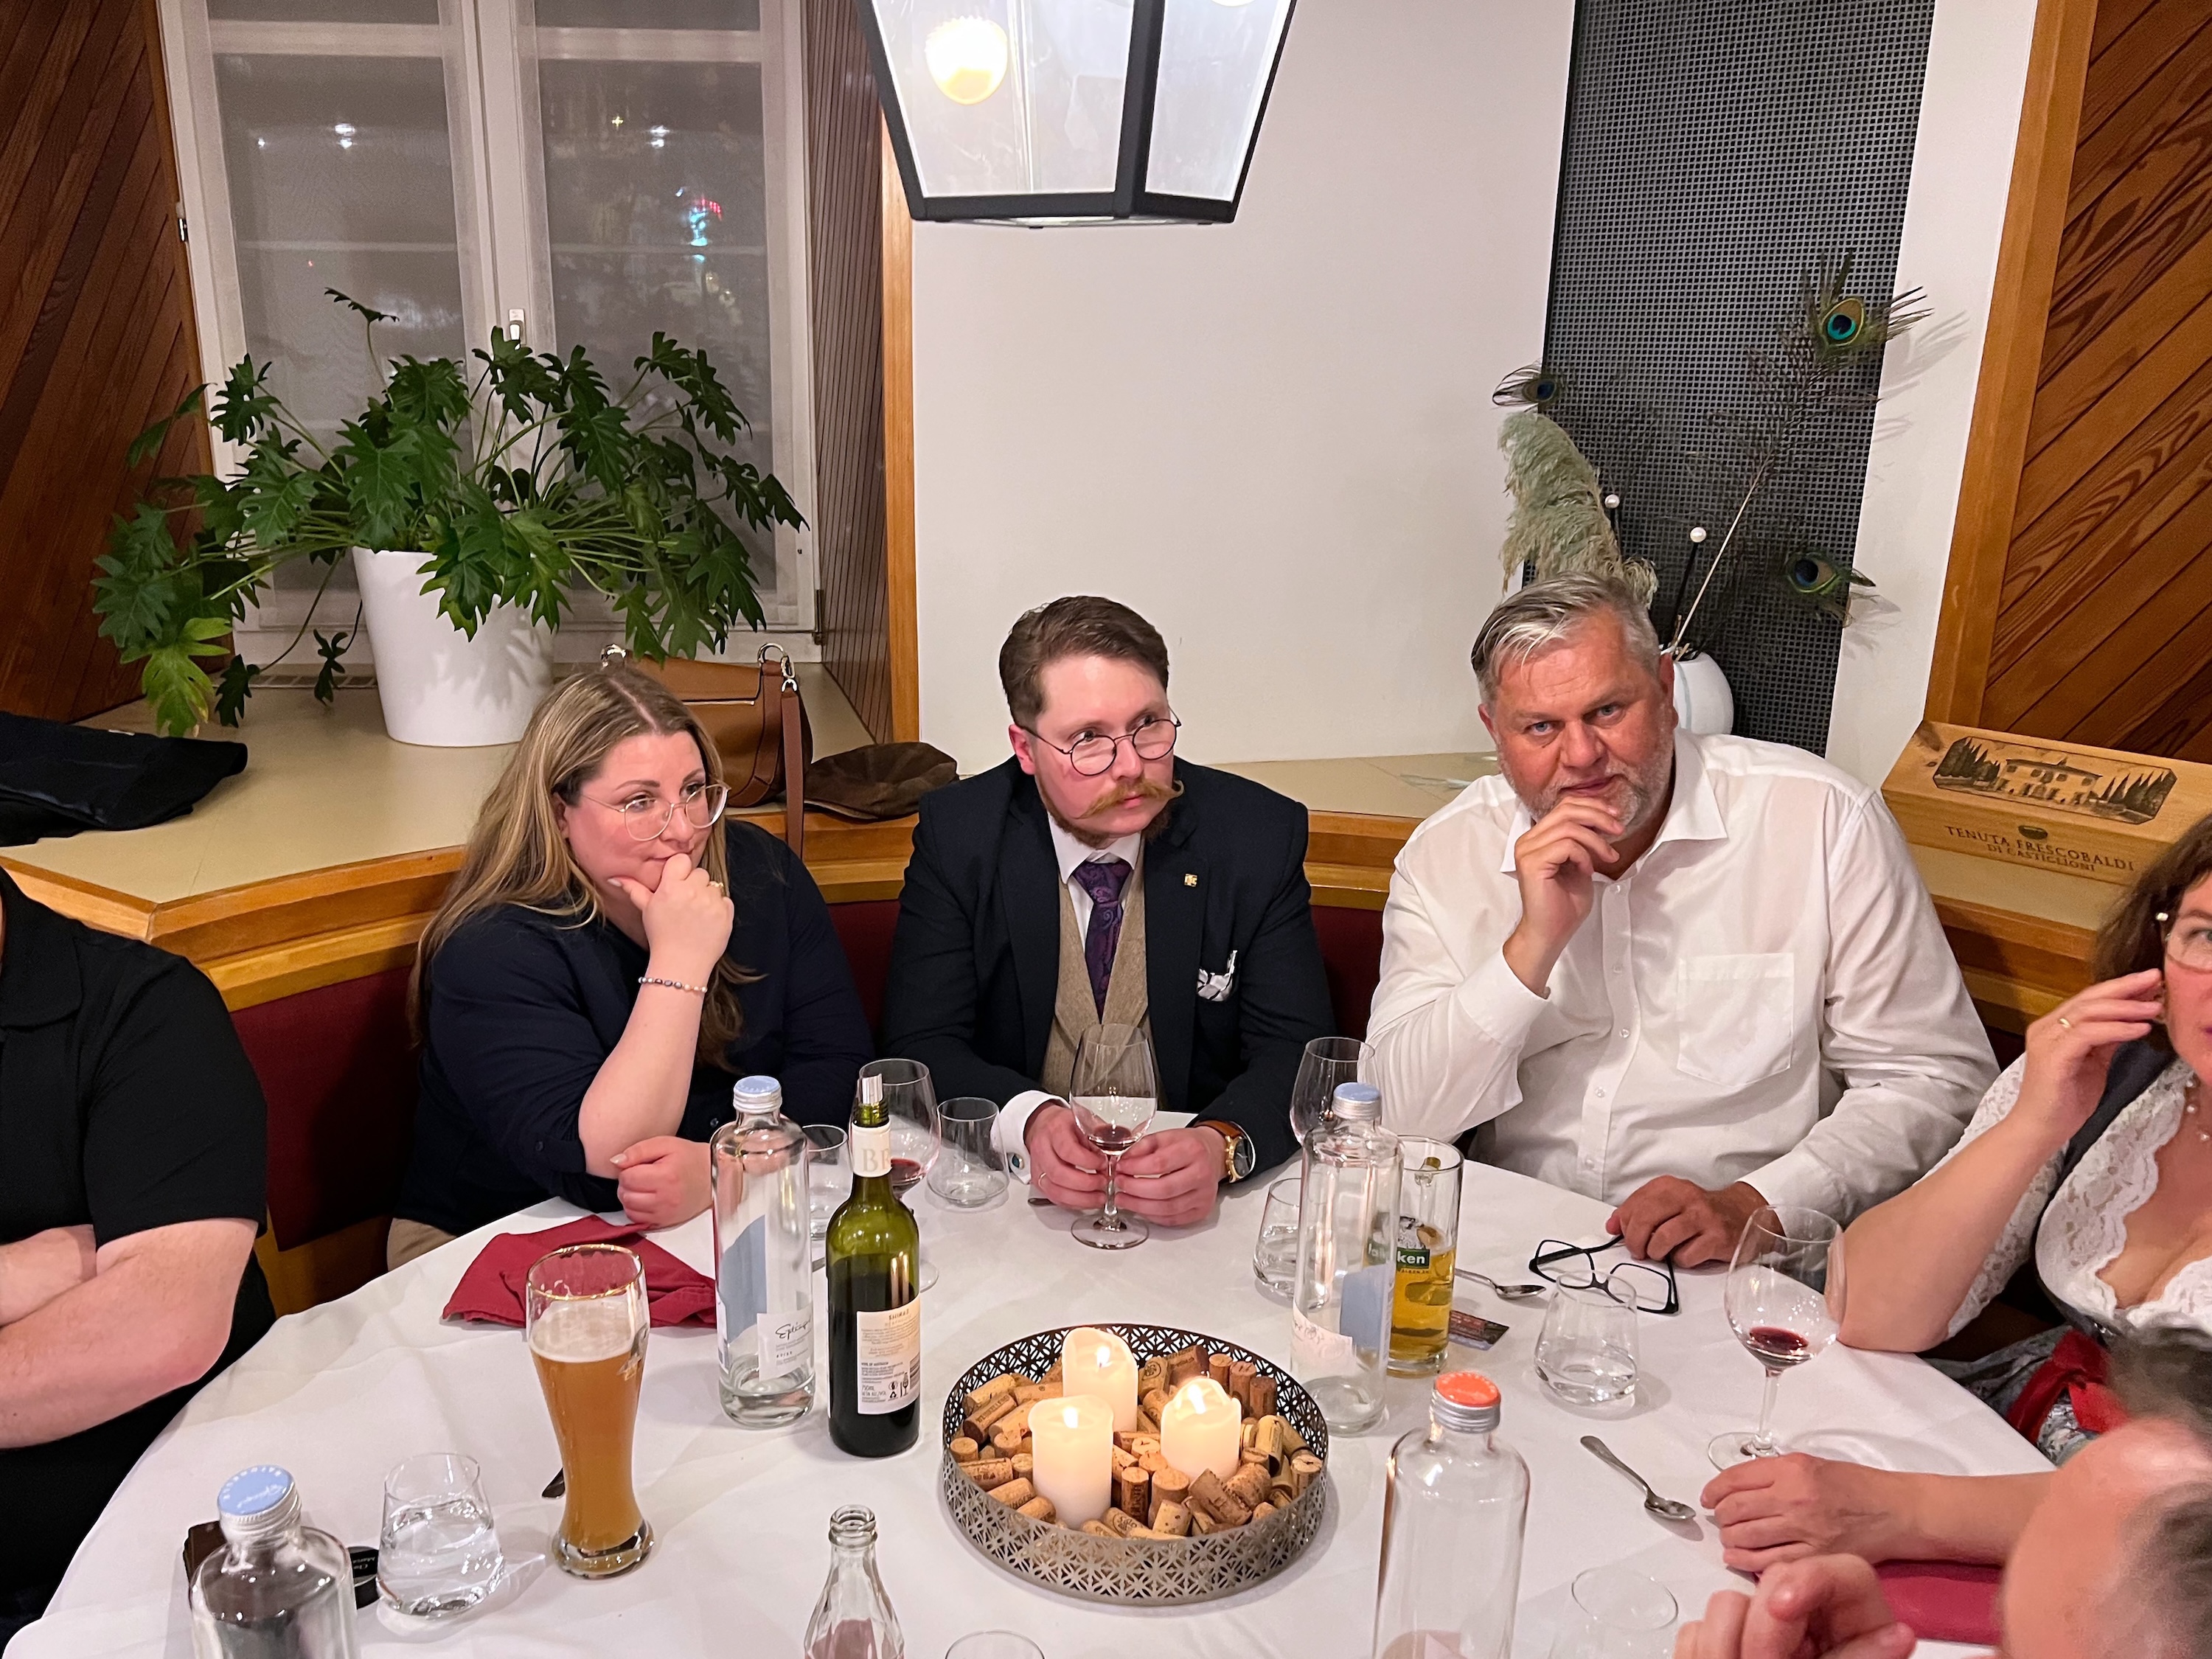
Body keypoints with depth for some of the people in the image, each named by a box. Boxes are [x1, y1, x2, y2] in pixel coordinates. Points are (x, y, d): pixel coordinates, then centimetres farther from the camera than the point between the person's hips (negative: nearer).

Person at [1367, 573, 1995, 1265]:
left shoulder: (1823, 820, -6)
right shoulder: (1445, 856, 0)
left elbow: (1938, 1079, -5)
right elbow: (1400, 1119, -6)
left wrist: (1754, 1208, -19)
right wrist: (1535, 945, -19)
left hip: (1741, 1279, -2)